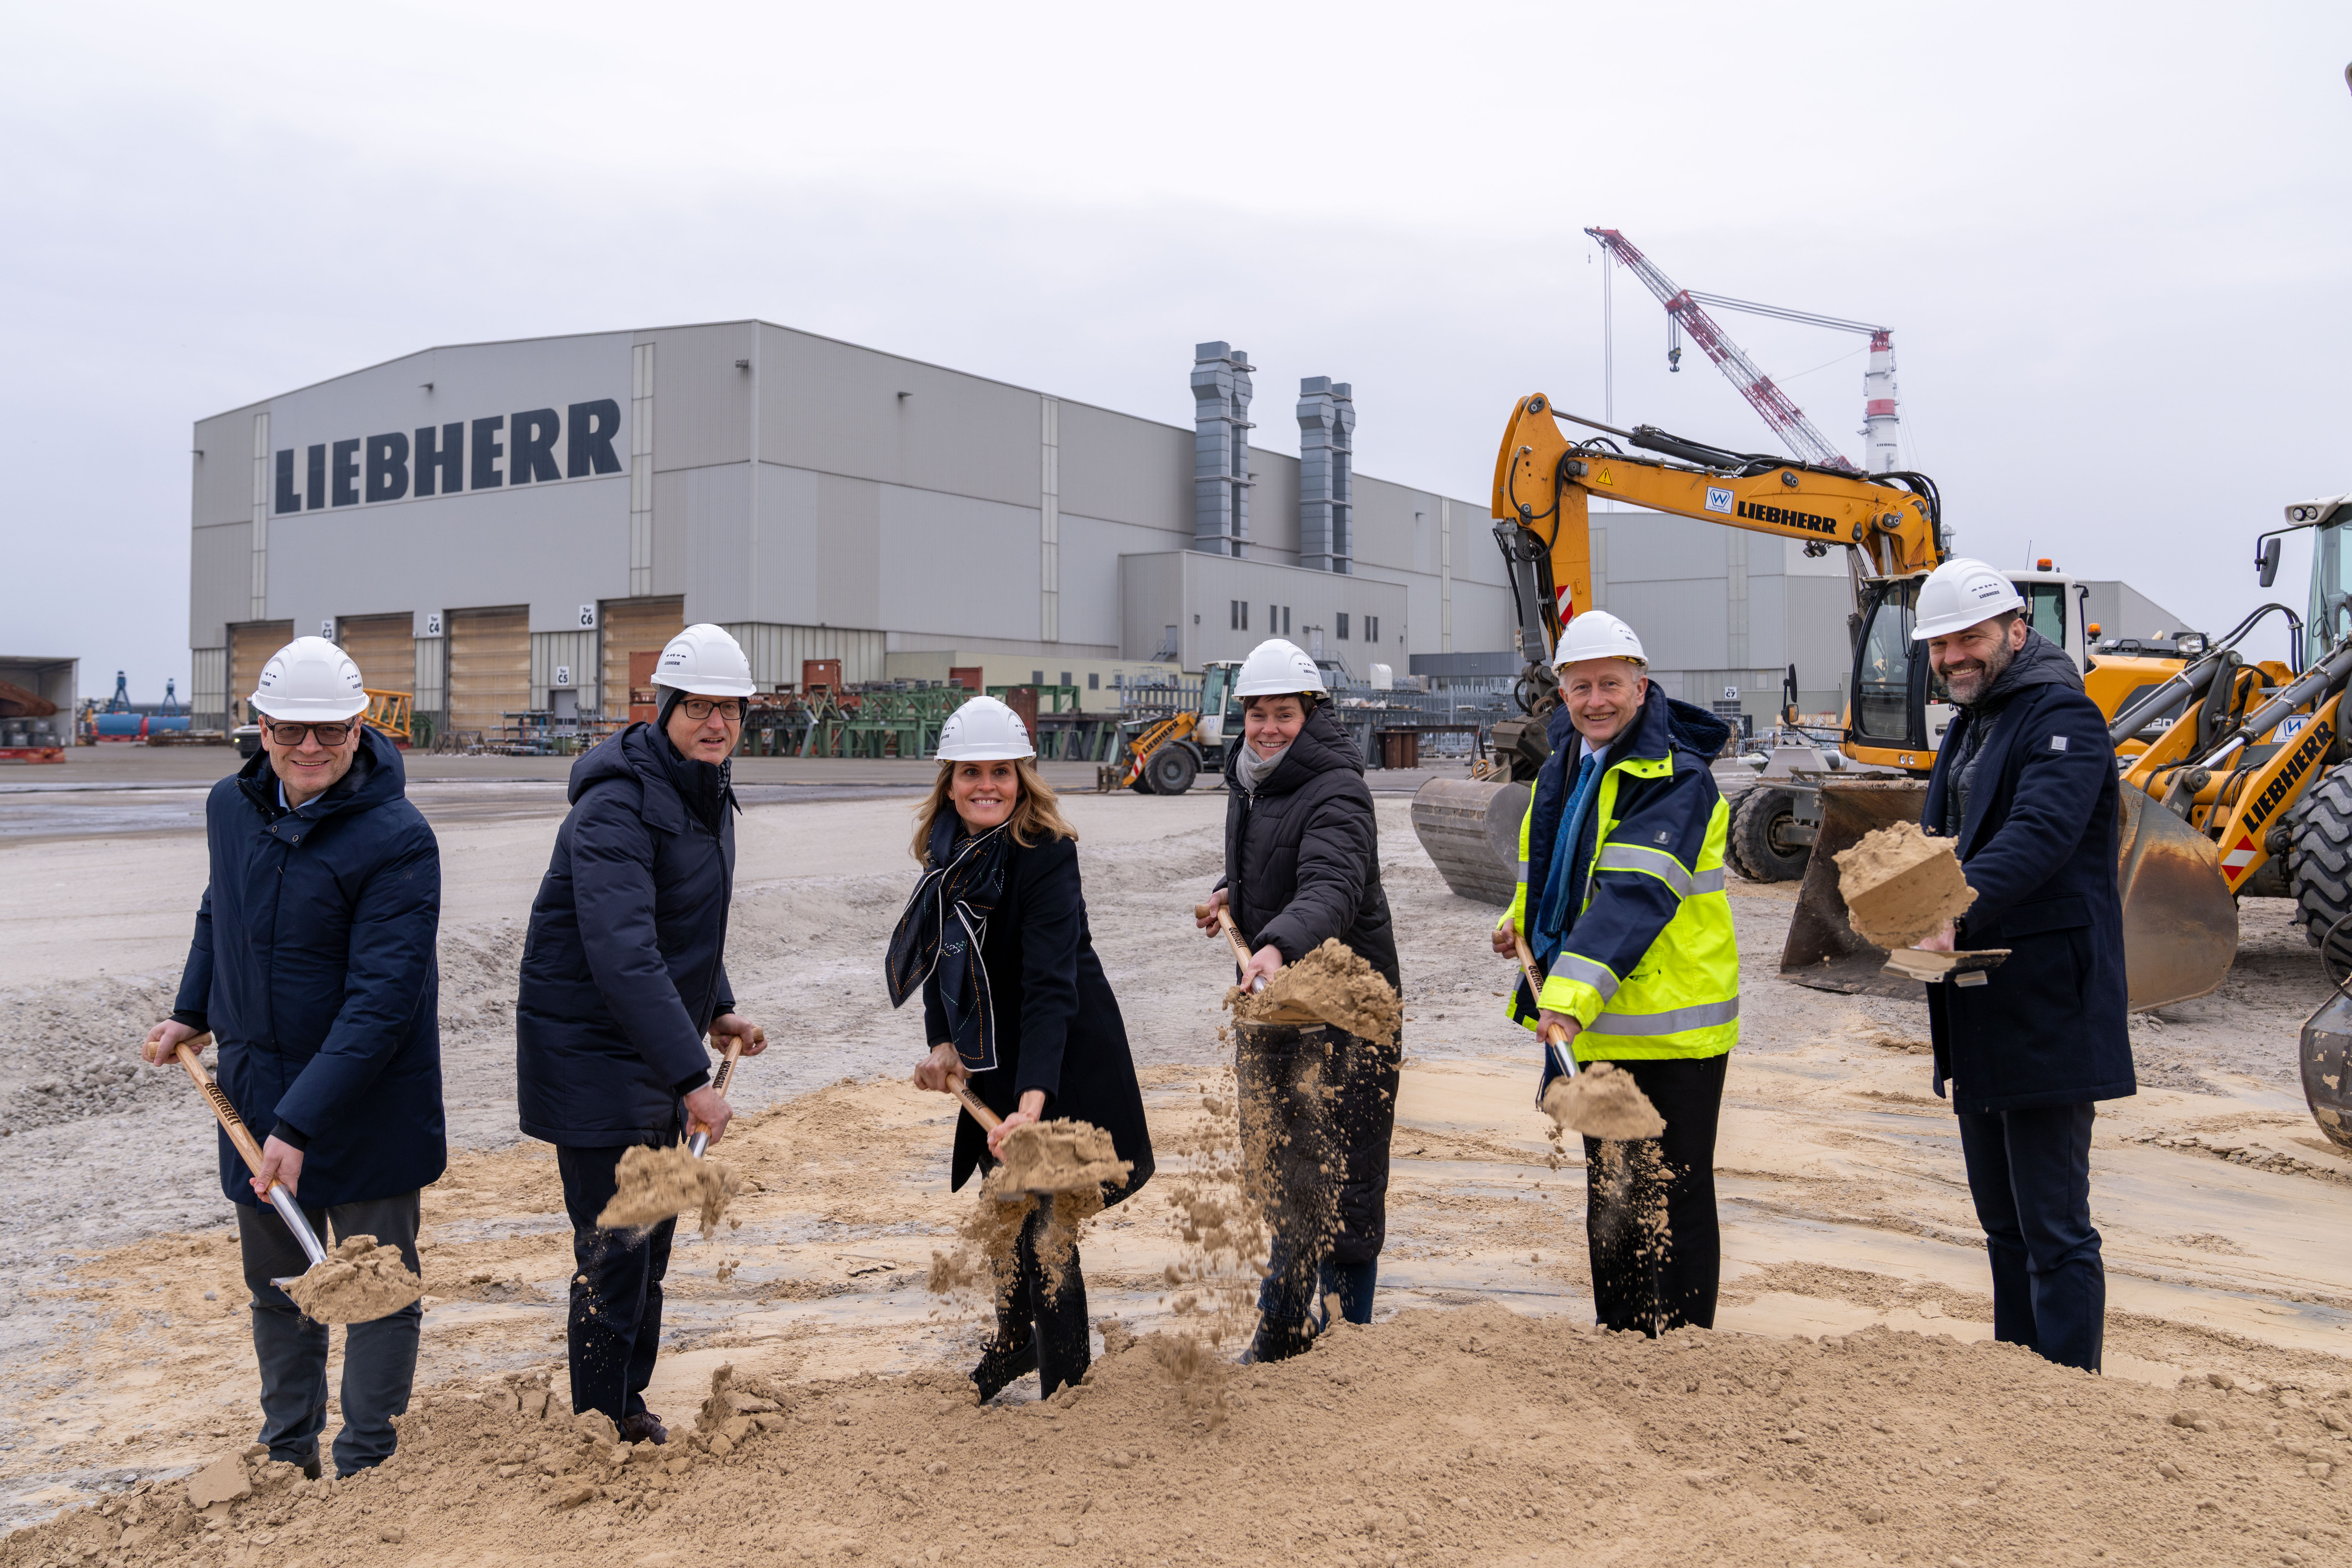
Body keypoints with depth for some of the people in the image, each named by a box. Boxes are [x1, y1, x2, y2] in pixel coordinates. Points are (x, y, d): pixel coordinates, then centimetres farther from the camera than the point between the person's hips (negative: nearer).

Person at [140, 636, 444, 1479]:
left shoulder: (397, 839, -20)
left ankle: (365, 1472, 21)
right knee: (277, 1288, 19)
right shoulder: (231, 807, 1)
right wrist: (192, 1015, 22)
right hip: (254, 1093, 6)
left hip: (367, 1109, -6)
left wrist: (300, 1124, -28)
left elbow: (381, 1000, -25)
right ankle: (287, 1458, 35)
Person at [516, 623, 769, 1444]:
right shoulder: (616, 808, -23)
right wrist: (694, 1077, -36)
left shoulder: (708, 797, 7)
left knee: (653, 1232, 17)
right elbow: (623, 955, -33)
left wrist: (717, 1011, 10)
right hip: (591, 1054, -9)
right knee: (615, 1247, -3)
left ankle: (631, 1406, 33)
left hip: (656, 1055, 9)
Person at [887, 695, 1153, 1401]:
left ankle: (1066, 1385, 14)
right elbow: (943, 955, 8)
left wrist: (1033, 1099, -45)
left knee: (1044, 1222, -3)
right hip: (996, 1064, 8)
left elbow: (1050, 990, -34)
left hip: (1061, 1064, -7)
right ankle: (1013, 1340, 45)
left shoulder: (1046, 856, -26)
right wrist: (944, 1043, -6)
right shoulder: (949, 852, -4)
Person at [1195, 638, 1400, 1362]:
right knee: (1279, 1178, 19)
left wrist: (1279, 946, -53)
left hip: (1341, 1011, -9)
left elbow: (1332, 887, -36)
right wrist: (1232, 893, 7)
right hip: (1267, 1006, 9)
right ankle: (1282, 1338, 35)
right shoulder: (1247, 783, 10)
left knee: (1341, 1181, -1)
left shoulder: (1336, 793, -19)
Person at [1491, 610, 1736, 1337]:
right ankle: (1617, 1342, 34)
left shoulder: (1676, 779, -18)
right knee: (1609, 1192, 19)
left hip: (1669, 1028, -8)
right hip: (1594, 1026, 8)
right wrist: (1521, 919, 9)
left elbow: (1636, 895, -30)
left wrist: (1574, 994, -39)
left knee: (1673, 1197, 2)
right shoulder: (1564, 763, 9)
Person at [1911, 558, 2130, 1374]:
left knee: (2054, 1228, -3)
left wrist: (1959, 913, -38)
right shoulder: (1970, 724, 18)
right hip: (1980, 1014, 10)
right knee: (2003, 1220, 18)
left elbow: (2040, 835, -27)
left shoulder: (2062, 715, -12)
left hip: (2046, 1011, -10)